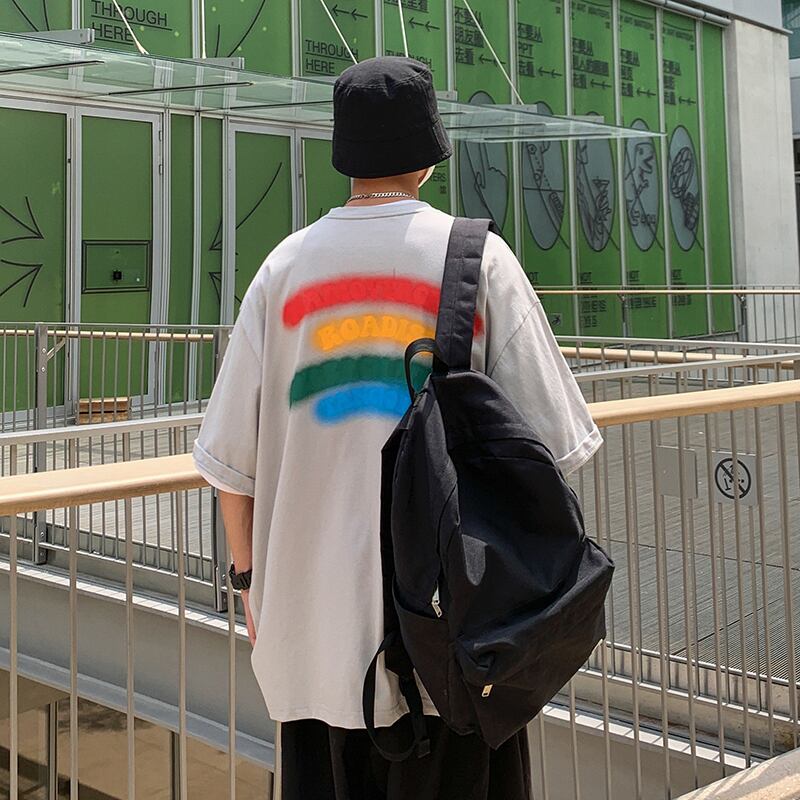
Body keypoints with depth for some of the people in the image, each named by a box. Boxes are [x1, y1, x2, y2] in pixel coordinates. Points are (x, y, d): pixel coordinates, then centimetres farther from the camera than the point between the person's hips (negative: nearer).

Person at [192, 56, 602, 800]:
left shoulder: (285, 266, 0)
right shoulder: (477, 258, -4)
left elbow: (232, 459, 1)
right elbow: (544, 443, -7)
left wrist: (251, 577, 14)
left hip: (315, 619, 2)